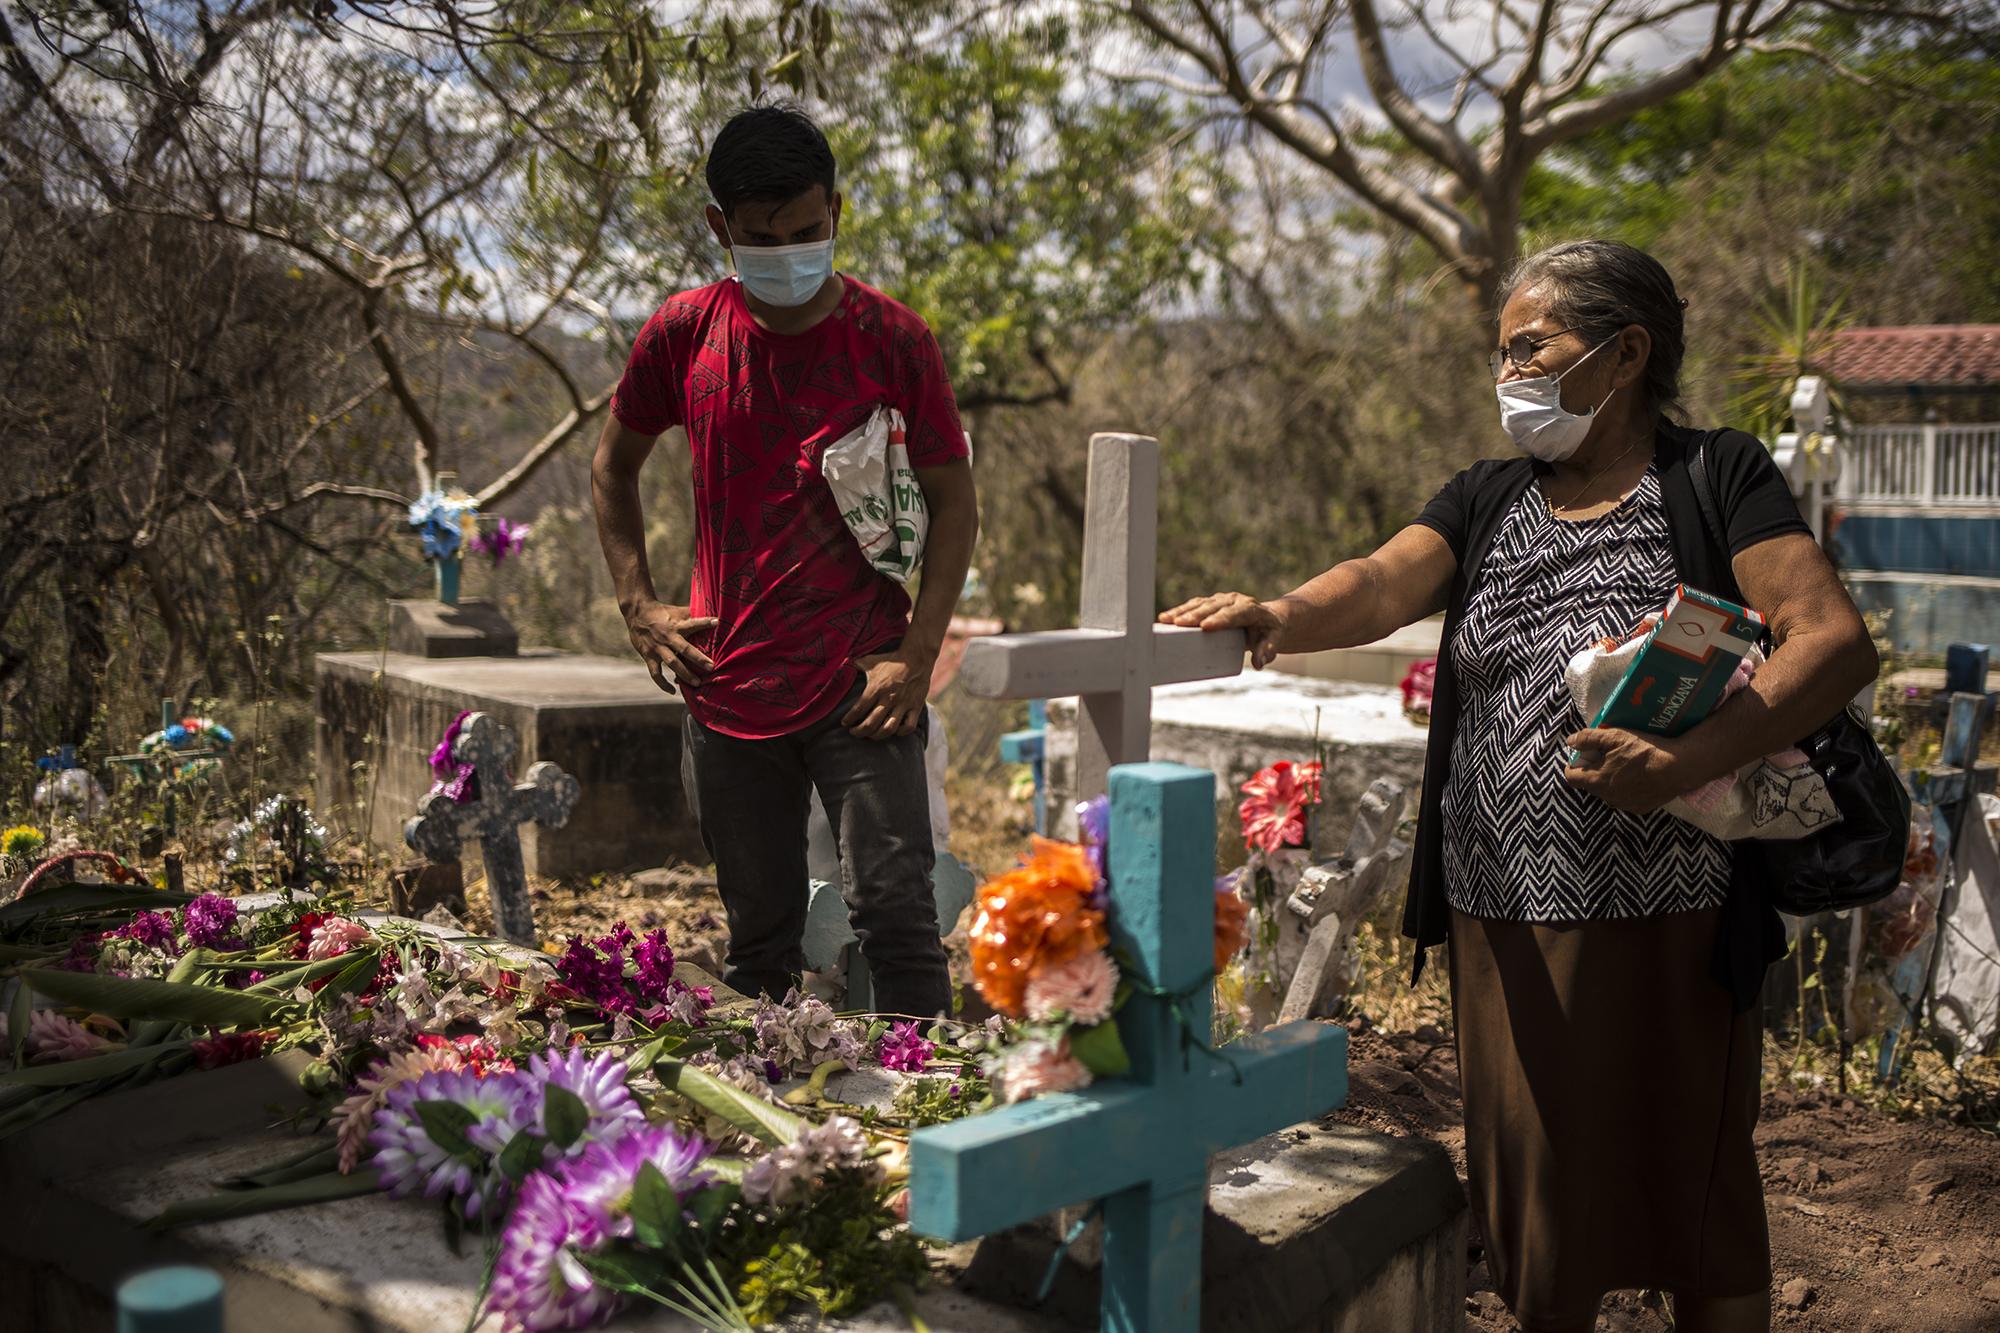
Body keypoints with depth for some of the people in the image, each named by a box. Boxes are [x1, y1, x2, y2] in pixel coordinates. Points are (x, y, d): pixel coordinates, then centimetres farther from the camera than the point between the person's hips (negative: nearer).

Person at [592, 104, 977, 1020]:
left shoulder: (892, 340, -5)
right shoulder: (682, 334, 2)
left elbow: (952, 500, 0)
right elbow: (613, 466, 17)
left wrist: (918, 653, -9)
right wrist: (638, 605, 6)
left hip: (859, 688, -3)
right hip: (728, 690, 3)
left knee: (895, 919, -6)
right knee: (758, 943, 13)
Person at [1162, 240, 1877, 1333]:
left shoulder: (1716, 478, -1)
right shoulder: (1487, 499, 12)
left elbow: (1836, 642, -12)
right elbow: (1385, 584, -6)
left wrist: (1688, 760, -25)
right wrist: (1280, 617, -28)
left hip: (1667, 922, -3)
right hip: (1505, 918, 4)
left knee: (1693, 1192, 9)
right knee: (1535, 1192, 12)